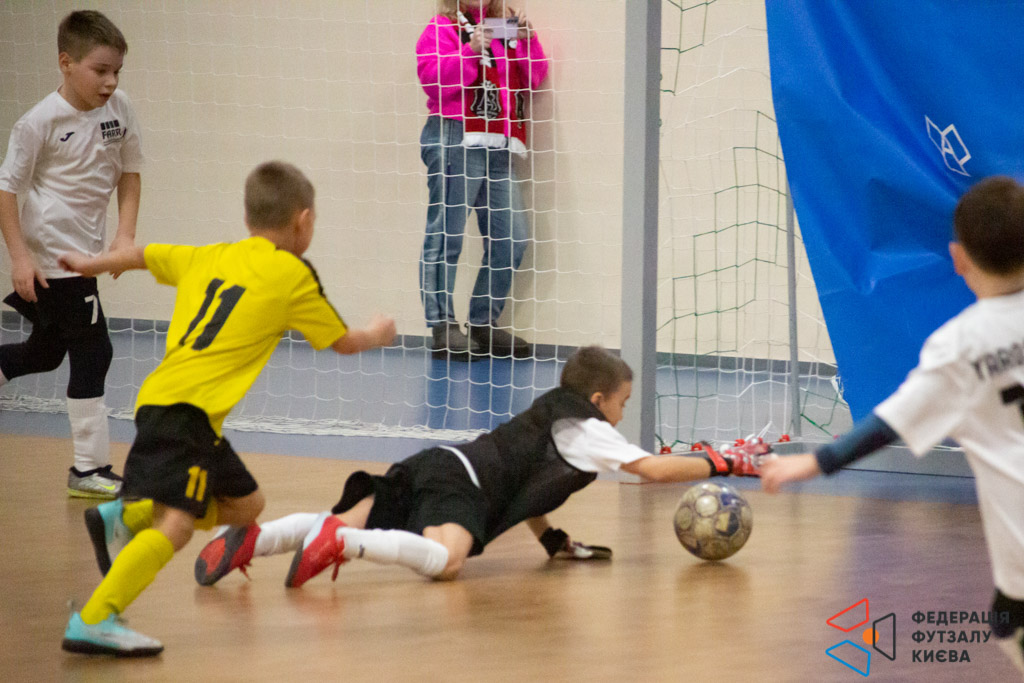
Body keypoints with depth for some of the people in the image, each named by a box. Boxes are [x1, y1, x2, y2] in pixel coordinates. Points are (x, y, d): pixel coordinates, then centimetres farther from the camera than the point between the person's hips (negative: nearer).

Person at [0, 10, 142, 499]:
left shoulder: (119, 110, 1)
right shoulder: (41, 121, -16)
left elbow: (128, 173, 13)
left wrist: (126, 234, 1)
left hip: (84, 254, 7)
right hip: (51, 255, -7)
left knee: (45, 353, 16)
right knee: (91, 353, -7)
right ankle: (88, 468, -2)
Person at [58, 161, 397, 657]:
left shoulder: (207, 258, 17)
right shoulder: (292, 275, 0)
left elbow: (143, 254, 30)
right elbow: (343, 342, 12)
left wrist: (93, 263, 50)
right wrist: (377, 334, 34)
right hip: (184, 407, -8)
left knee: (244, 505, 20)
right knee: (176, 522, -20)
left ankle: (126, 516, 16)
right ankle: (92, 621, -32)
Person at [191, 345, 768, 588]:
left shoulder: (552, 412, 33)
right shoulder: (587, 431, 8)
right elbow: (654, 469, 1)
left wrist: (553, 540, 36)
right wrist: (721, 464, 11)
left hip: (432, 467, 9)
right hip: (459, 483, -9)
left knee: (343, 525, -3)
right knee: (444, 558, -36)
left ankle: (253, 539, -23)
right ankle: (340, 543, -48)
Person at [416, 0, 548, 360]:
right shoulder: (441, 29, 3)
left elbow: (533, 77, 16)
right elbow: (434, 80, -11)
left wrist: (528, 40, 2)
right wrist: (470, 51, -18)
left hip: (498, 148, 6)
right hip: (455, 142, -6)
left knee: (510, 241, 3)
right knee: (446, 236, -6)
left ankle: (484, 323, 13)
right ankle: (442, 326, -3)